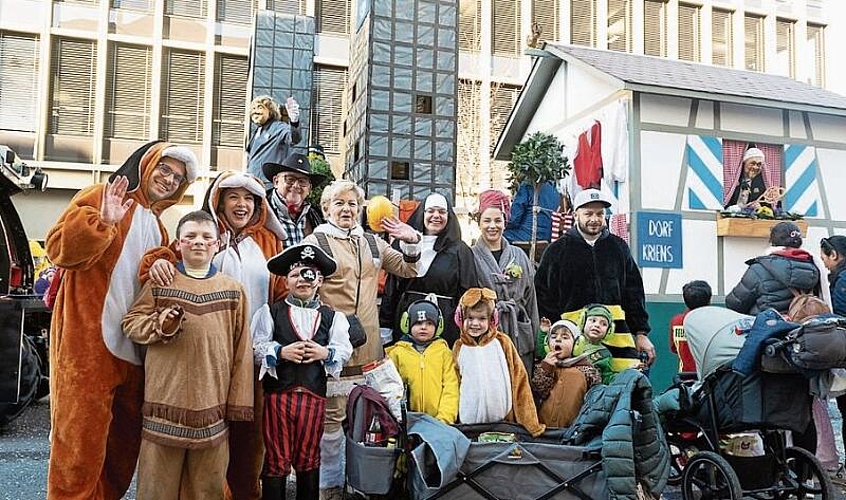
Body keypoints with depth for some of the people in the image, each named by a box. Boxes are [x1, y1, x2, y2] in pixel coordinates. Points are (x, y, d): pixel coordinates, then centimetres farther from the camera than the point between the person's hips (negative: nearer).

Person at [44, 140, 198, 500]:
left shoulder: (156, 226, 20)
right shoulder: (101, 197, -3)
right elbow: (59, 248, -14)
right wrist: (102, 223, -29)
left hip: (133, 346, 8)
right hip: (89, 342, -8)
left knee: (124, 441, 14)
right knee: (81, 436, -2)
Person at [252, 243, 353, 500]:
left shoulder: (332, 317, 8)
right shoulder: (270, 312, 4)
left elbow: (345, 350, 0)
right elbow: (257, 347, -3)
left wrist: (326, 353, -18)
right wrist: (281, 351, -18)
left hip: (314, 394, 2)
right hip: (278, 392, -1)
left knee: (309, 458, 13)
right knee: (276, 457, 7)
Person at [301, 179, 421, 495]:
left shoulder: (372, 243, 15)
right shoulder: (315, 242, -2)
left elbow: (408, 270, 21)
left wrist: (411, 242, 4)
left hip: (368, 345, 6)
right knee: (331, 418, 0)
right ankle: (329, 483, 17)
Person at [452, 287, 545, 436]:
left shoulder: (502, 342, -1)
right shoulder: (459, 347, 3)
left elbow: (519, 380, -1)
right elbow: (454, 385, 10)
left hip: (503, 419, -1)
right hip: (470, 421, 1)